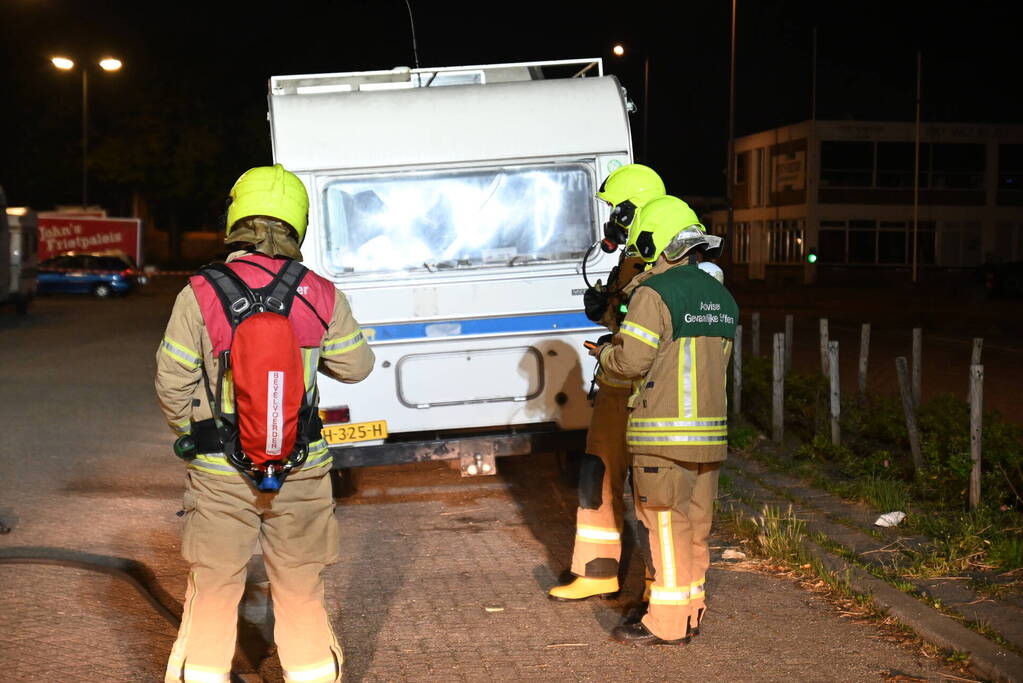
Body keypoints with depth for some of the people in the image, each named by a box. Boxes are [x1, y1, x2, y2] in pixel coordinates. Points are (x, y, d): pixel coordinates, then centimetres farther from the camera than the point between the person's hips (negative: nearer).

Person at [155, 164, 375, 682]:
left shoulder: (199, 296, -12)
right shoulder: (321, 296, -7)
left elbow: (173, 383, -6)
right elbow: (356, 366, 6)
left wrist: (191, 431, 13)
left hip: (219, 472, -1)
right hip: (302, 468, 1)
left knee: (212, 588, 13)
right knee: (301, 588, 15)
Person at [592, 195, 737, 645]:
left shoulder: (654, 294, -12)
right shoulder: (721, 298, 13)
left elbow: (632, 361, -15)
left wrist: (604, 353, 7)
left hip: (663, 435, -8)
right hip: (709, 432, 8)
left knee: (664, 526, -1)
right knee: (694, 523, 14)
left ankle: (666, 624, 4)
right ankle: (690, 613, 23)